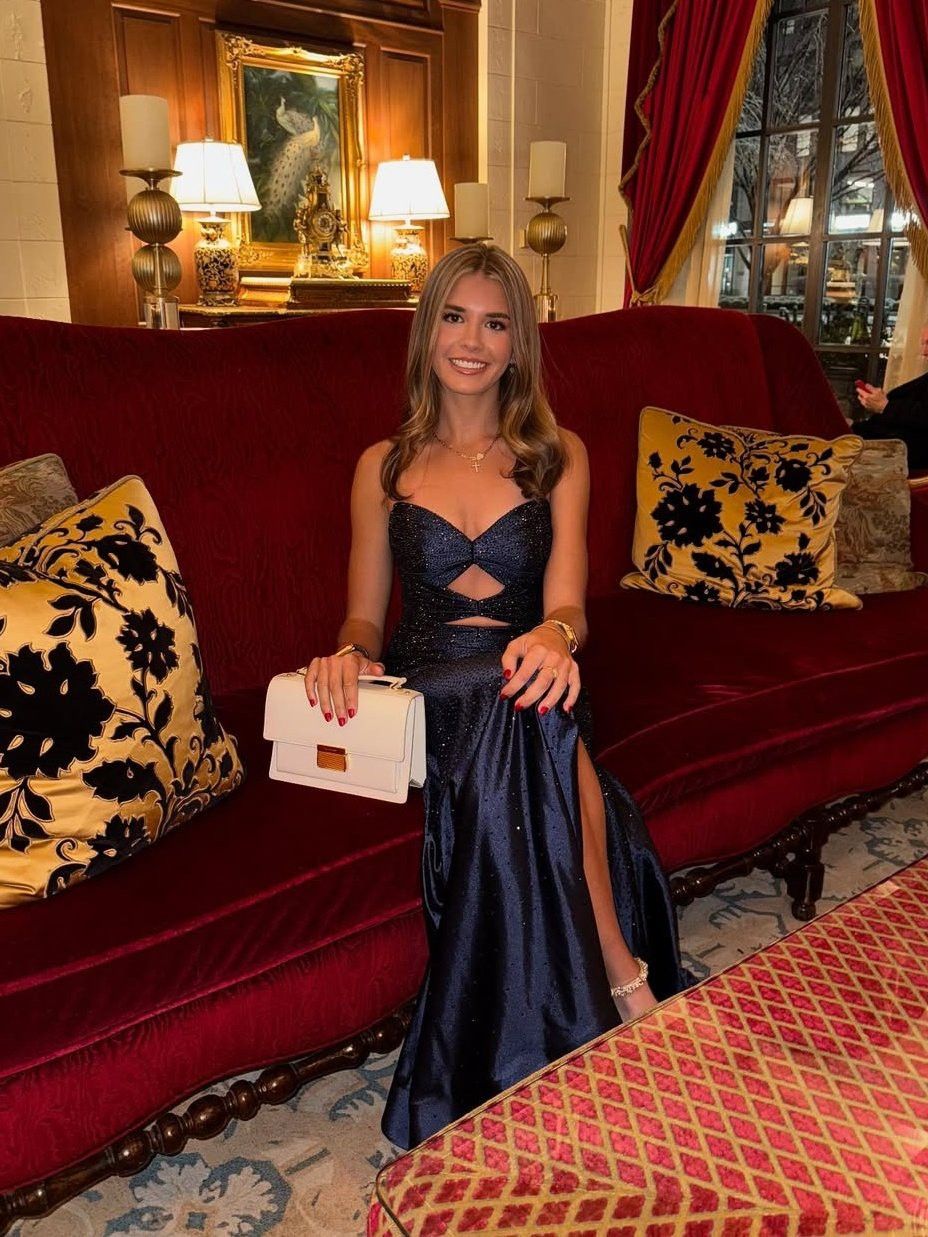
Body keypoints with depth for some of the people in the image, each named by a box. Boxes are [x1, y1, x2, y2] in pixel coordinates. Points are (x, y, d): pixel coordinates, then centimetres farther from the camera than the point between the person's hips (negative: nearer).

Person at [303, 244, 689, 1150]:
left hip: (524, 691, 1)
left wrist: (557, 634, -29)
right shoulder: (384, 466, 12)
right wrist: (348, 654, -14)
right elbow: (365, 615, 11)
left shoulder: (558, 456, 10)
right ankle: (622, 976, -21)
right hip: (426, 697, 0)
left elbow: (565, 598, -3)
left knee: (532, 719, -37)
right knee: (528, 726, -35)